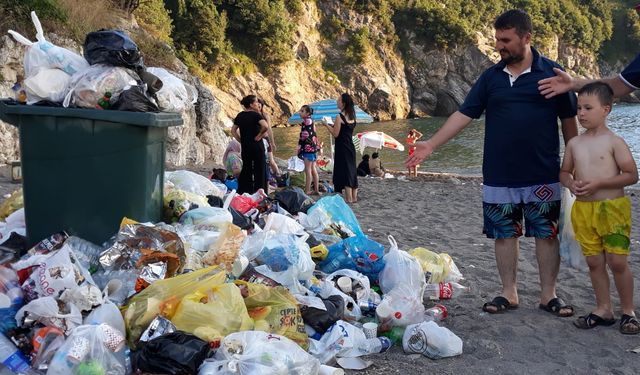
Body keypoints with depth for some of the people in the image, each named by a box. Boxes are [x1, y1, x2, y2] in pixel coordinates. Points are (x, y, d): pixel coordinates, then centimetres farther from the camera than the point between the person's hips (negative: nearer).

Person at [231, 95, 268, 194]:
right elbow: (266, 126, -27)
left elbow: (233, 131, 11)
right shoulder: (256, 115, -11)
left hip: (245, 146, 6)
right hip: (257, 146, -6)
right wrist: (259, 136, -14)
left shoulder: (240, 115, 7)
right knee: (259, 169, 4)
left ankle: (242, 192, 16)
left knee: (246, 169, 15)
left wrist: (241, 140, 10)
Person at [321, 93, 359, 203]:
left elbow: (335, 134, -14)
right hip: (350, 147, 8)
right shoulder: (352, 117, 9)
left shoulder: (340, 117, -14)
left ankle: (349, 198, -5)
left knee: (344, 171, -5)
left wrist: (326, 125, -2)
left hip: (342, 148, -8)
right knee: (352, 171, 12)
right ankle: (354, 197, 16)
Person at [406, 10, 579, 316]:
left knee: (546, 234, 5)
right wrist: (431, 144, -5)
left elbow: (569, 120, 3)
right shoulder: (491, 77, 5)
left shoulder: (552, 73, -2)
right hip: (499, 176, 2)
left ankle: (548, 295, 18)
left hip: (543, 176, -2)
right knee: (504, 234, 8)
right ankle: (509, 294, 20)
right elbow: (464, 114, 3)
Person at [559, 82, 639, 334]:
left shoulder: (614, 142, -7)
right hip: (583, 209, 5)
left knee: (617, 262, -3)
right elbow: (564, 172, 18)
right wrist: (571, 183, -6)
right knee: (594, 262, 10)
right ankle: (603, 310, 22)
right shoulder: (574, 143, 8)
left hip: (612, 208, -5)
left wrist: (598, 183, -17)